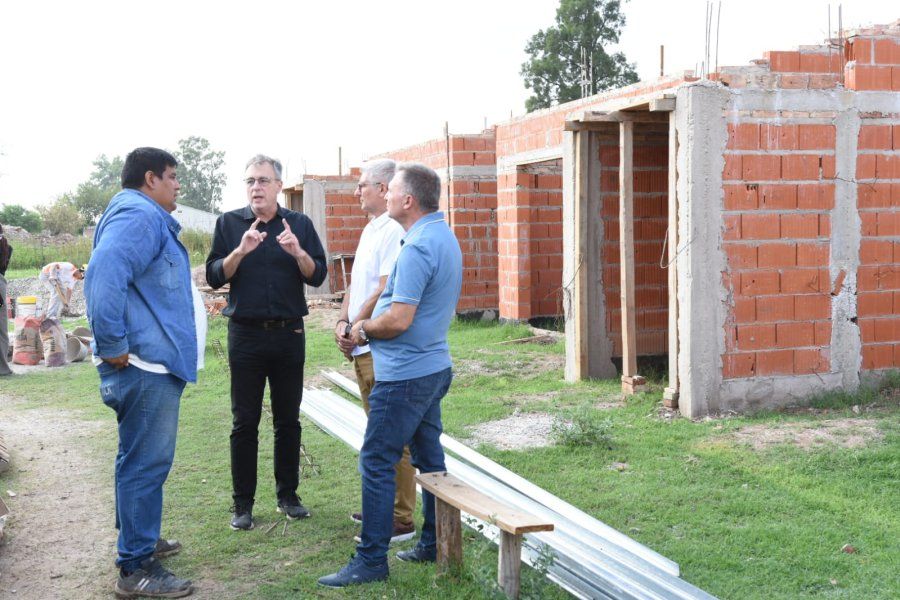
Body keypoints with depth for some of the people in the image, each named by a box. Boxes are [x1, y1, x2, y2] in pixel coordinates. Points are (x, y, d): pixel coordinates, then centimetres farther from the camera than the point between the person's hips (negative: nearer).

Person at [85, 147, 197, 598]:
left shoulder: (145, 217, 20)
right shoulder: (139, 215, -15)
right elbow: (104, 272, -31)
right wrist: (113, 346, -26)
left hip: (150, 363, 11)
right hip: (145, 363, -11)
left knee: (141, 459, 21)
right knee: (146, 463, -5)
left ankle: (140, 540, 35)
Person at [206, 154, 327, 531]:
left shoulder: (300, 224, 5)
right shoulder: (229, 224, 2)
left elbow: (317, 276, -1)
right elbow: (214, 277, -4)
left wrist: (298, 252, -20)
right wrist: (240, 251, -21)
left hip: (289, 333, 1)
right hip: (245, 334, -1)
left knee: (288, 420, 9)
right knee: (244, 423, 3)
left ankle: (287, 495, 21)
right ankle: (243, 503, 11)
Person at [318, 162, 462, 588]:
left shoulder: (418, 246, -20)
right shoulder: (444, 236, 13)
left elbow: (399, 320, -24)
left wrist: (364, 330, -5)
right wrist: (367, 325, 7)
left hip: (405, 374, -10)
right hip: (434, 366, 10)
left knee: (376, 462, -4)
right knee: (429, 458, 16)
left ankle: (371, 559, 1)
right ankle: (435, 543, 25)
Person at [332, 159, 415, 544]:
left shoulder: (394, 231, -16)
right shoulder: (371, 230, 17)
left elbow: (385, 290, -22)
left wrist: (353, 328, -13)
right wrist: (342, 323, 4)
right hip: (363, 349, 10)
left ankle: (401, 521, 4)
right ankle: (384, 506, 30)